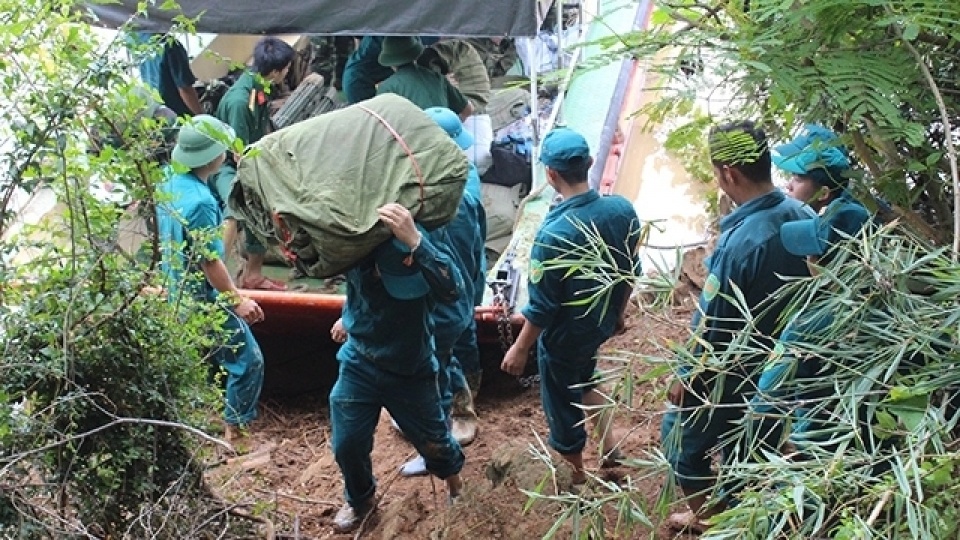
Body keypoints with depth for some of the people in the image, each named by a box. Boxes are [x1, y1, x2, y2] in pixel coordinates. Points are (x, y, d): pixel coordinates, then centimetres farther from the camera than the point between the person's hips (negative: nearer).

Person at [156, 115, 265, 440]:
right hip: (204, 300, -9)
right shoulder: (200, 201, -29)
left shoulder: (169, 185, -3)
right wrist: (238, 300, -15)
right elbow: (210, 263, -24)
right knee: (248, 361, 4)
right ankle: (237, 431, 13)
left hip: (178, 294, 9)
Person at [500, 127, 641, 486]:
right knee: (585, 378, 35)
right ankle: (609, 447, 43)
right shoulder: (622, 210, -15)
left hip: (564, 336, -6)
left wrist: (520, 349, -9)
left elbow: (542, 306, -24)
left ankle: (578, 478, 39)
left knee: (563, 405, 18)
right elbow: (630, 272, 1)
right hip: (602, 323, 6)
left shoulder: (554, 233, -34)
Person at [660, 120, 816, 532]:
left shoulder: (741, 240, -34)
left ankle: (707, 518, 33)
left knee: (681, 436, 16)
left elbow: (712, 325, -25)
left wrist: (686, 376, -10)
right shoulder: (803, 216, -10)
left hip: (731, 371, -8)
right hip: (777, 361, 8)